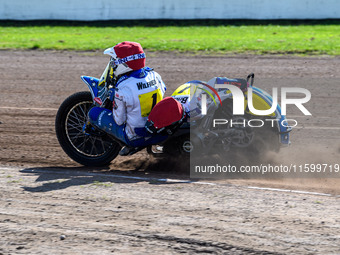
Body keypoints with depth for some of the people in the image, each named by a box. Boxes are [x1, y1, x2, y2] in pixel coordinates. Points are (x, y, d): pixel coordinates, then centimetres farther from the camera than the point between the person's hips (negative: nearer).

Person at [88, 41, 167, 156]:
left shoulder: (122, 88, -25)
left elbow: (119, 120, -15)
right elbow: (162, 90, 17)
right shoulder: (154, 75, -7)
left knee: (93, 113, 2)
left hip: (135, 137, -5)